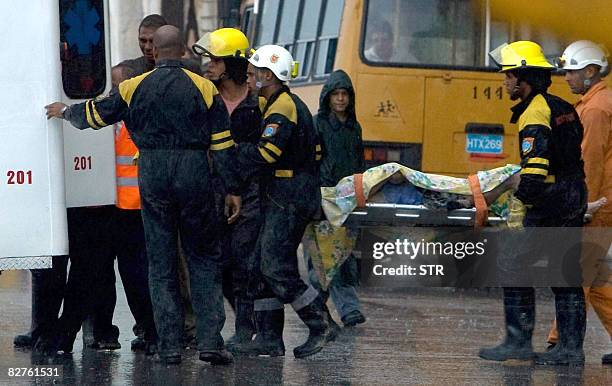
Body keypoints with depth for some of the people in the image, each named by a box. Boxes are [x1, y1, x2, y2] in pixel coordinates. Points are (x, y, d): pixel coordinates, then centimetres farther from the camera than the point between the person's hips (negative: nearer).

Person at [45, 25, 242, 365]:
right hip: (194, 173, -1)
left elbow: (95, 114, 16)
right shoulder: (204, 88, 1)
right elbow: (223, 144, 1)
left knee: (161, 263, 8)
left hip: (152, 175, 1)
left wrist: (65, 111, 36)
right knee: (205, 259, 8)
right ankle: (210, 340, -3)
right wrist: (234, 189, 7)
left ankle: (170, 346, 5)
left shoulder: (134, 88, 3)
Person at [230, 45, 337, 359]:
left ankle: (321, 326, -3)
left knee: (277, 269, -11)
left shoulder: (282, 109, -15)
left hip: (290, 200, -11)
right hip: (281, 200, 11)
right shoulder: (280, 105, 19)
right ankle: (269, 339, 10)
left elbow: (263, 155, -25)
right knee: (260, 268, 9)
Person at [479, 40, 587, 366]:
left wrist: (518, 209, -22)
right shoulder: (562, 108, 14)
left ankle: (519, 342, -3)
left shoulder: (535, 115, -16)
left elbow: (534, 171, -24)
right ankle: (571, 347, 11)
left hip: (549, 201, -10)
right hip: (575, 197, 10)